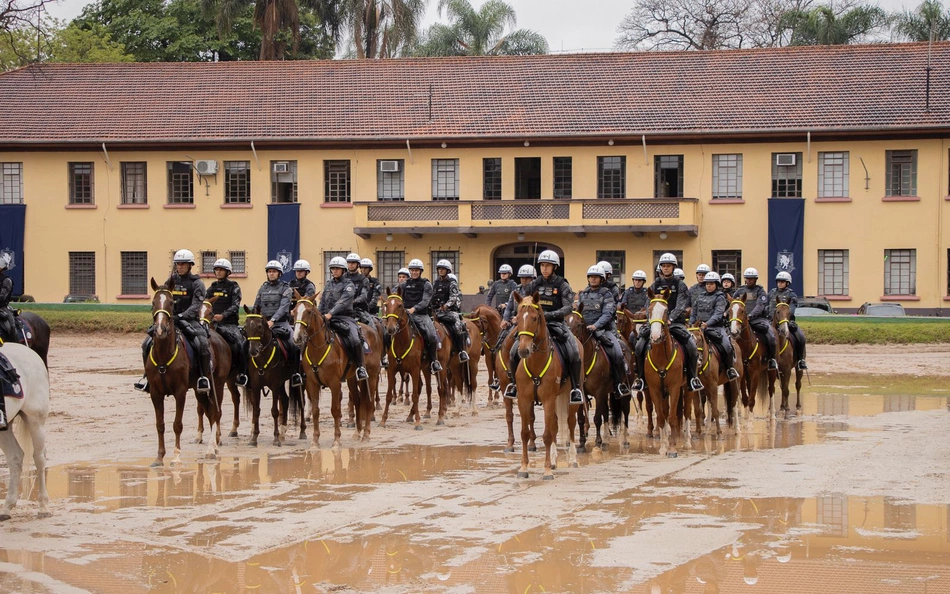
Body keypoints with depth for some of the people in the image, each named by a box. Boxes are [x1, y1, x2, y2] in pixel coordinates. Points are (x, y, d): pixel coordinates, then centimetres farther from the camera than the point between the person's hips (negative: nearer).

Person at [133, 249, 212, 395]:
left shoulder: (196, 283, -1)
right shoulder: (171, 281, 13)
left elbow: (196, 306, -12)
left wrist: (181, 316, -26)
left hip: (190, 321, -4)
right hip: (170, 320, 4)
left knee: (202, 345, -31)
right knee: (147, 343, -11)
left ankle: (203, 377, -16)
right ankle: (148, 375, 3)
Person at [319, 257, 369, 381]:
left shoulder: (348, 285, -1)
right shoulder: (329, 284, 19)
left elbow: (343, 302, -16)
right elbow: (322, 303, 20)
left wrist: (330, 313, -29)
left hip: (344, 318, -6)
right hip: (328, 319, 6)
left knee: (355, 340, -29)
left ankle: (360, 367, -12)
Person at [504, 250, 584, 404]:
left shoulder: (562, 286, -2)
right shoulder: (534, 285, 8)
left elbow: (568, 308, -12)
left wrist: (550, 314, -25)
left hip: (556, 324, -3)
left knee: (574, 354, -25)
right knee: (514, 351, -14)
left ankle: (575, 388, -11)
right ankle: (514, 383, 8)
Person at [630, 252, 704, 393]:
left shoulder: (680, 285, 2)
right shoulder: (655, 285, 10)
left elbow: (680, 306, -10)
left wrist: (670, 319, -26)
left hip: (676, 322, -2)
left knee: (691, 347, -23)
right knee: (639, 346, -16)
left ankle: (692, 377, -5)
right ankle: (641, 376, 1)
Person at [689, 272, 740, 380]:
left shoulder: (720, 298, 0)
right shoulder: (700, 297, 16)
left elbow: (718, 314, -13)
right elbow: (693, 313, 20)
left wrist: (707, 323, -27)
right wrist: (690, 325, 2)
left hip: (716, 327, -5)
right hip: (699, 327, 5)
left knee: (726, 345, -23)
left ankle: (730, 368, -5)